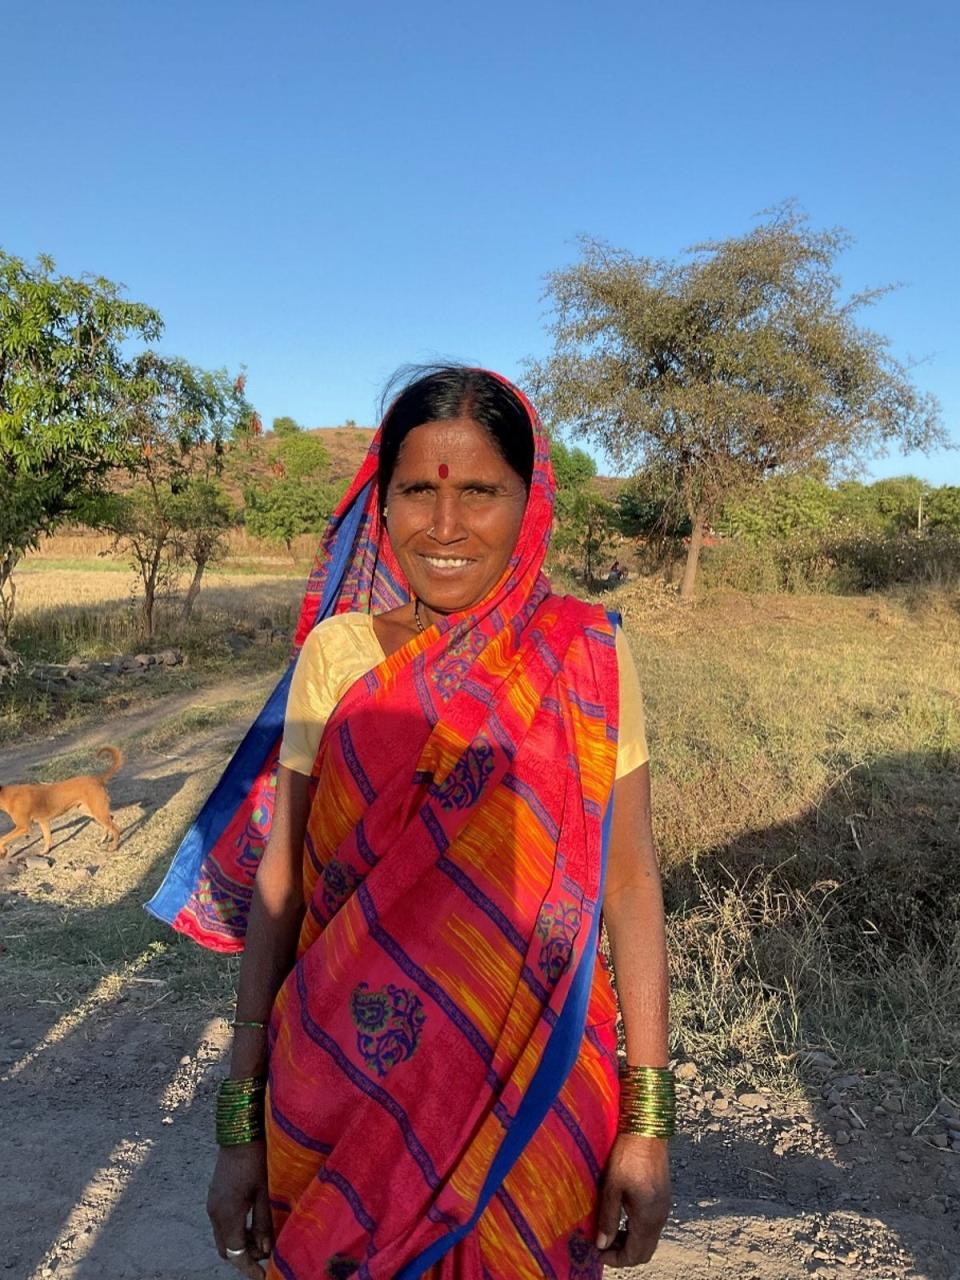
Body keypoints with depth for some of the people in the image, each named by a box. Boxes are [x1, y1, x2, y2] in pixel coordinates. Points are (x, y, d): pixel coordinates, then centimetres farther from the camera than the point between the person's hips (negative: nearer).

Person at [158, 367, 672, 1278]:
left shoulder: (588, 656, -8)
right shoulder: (337, 651, -6)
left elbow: (629, 880, -5)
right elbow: (280, 882, -3)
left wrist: (647, 1124, -6)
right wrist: (240, 1120, -1)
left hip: (536, 1094, 0)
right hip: (344, 1085, 1)